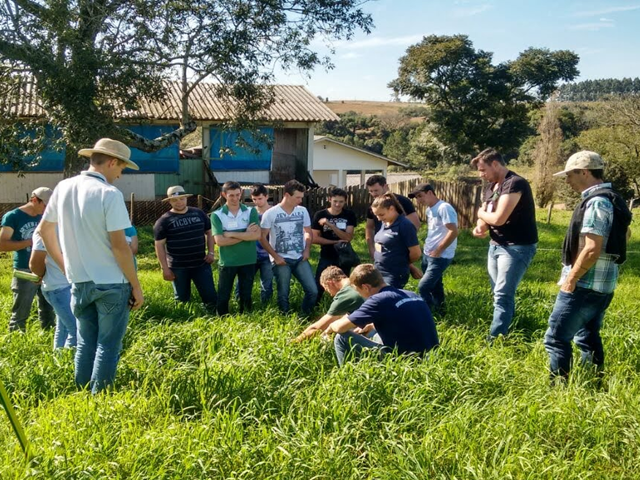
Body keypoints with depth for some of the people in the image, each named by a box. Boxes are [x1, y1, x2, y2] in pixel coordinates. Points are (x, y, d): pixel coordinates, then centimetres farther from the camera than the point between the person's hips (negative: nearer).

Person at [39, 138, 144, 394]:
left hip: (79, 282, 6)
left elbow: (44, 231, 14)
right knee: (107, 345, 4)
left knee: (85, 343, 17)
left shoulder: (63, 187, 4)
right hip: (111, 284, -6)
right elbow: (119, 245, -17)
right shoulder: (109, 194, -16)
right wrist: (136, 285, -9)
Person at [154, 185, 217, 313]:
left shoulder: (199, 213, 5)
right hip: (178, 267, -2)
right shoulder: (164, 220, -4)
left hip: (201, 264, 2)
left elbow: (209, 232, 15)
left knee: (211, 296, 3)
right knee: (182, 299, 9)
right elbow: (159, 245, -5)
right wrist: (165, 268, -10)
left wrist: (210, 252, 3)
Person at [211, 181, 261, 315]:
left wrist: (231, 234, -15)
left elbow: (256, 235, -14)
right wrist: (245, 235, -15)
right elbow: (219, 241, -14)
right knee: (223, 296, 9)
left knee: (246, 295, 13)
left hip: (248, 261, 1)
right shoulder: (217, 215, -5)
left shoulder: (251, 212, -1)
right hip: (227, 262, -1)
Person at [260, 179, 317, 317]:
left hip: (300, 259, 3)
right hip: (281, 260, -3)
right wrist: (275, 256, -10)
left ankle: (305, 317, 19)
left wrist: (307, 250, 1)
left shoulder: (303, 211, 4)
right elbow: (262, 238, -5)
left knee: (313, 291, -2)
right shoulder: (270, 213, -8)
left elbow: (308, 232, 17)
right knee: (283, 294, 3)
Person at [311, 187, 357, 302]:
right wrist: (335, 242, -15)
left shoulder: (349, 215, -3)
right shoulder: (320, 215, -6)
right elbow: (315, 238, -8)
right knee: (318, 287, -3)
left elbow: (348, 237, -14)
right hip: (326, 258, -1)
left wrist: (330, 225, -24)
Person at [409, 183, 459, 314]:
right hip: (428, 255, 9)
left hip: (440, 257, -9)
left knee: (423, 287, -11)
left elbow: (454, 232, -23)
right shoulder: (429, 209, 12)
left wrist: (438, 251, -19)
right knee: (434, 286, 17)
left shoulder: (444, 208, -18)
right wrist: (427, 247, 8)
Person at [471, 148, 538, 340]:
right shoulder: (490, 187, 11)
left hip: (517, 247, -9)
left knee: (502, 295, -11)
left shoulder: (515, 183, -19)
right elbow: (486, 217, 16)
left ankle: (494, 340, -9)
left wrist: (481, 213, -5)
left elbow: (498, 218, -26)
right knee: (500, 294, 14)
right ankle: (506, 330, 26)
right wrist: (480, 227, -8)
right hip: (496, 245, 9)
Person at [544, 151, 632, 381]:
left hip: (585, 285, -10)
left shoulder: (596, 202, -20)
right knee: (588, 337, 18)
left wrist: (571, 279, -17)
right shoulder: (611, 199, 12)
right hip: (602, 284, 10)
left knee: (556, 338, -4)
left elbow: (591, 249, -25)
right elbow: (625, 233, 28)